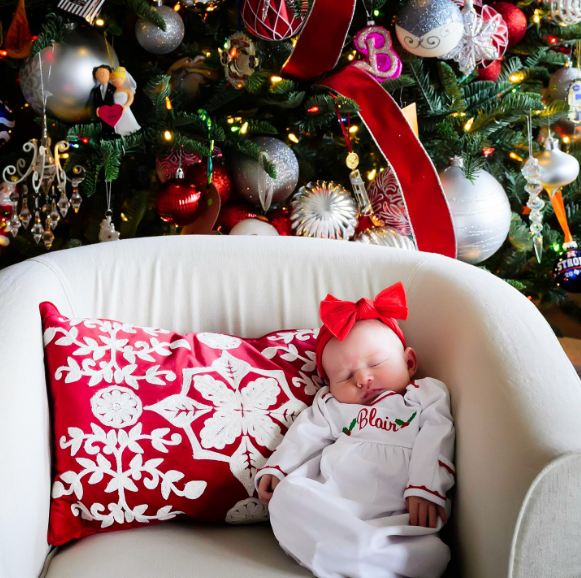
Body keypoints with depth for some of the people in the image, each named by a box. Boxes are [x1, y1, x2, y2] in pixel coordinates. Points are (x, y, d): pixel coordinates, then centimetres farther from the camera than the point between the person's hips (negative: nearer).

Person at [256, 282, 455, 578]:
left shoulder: (427, 394, 17)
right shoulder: (331, 406, 26)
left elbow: (434, 441, 4)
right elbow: (305, 437, 20)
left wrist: (425, 489, -11)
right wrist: (274, 469, 4)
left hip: (394, 513, -2)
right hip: (329, 501, 3)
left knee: (429, 554, -31)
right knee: (286, 497, -27)